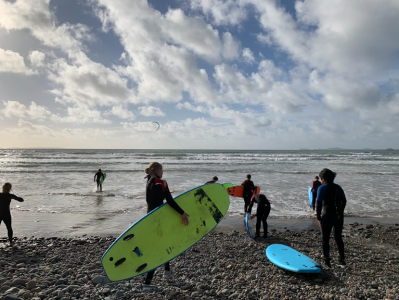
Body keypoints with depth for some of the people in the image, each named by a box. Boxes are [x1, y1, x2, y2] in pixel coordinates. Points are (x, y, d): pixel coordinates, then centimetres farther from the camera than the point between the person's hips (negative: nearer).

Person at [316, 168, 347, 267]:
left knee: (325, 239, 7)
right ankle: (342, 259, 24)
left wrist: (319, 218, -6)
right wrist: (339, 213, 18)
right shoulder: (338, 187, 6)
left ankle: (327, 260, 8)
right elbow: (344, 201, 10)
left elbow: (318, 204, -12)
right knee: (338, 237, 20)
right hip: (338, 216, 5)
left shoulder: (321, 188, -10)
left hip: (327, 216, -5)